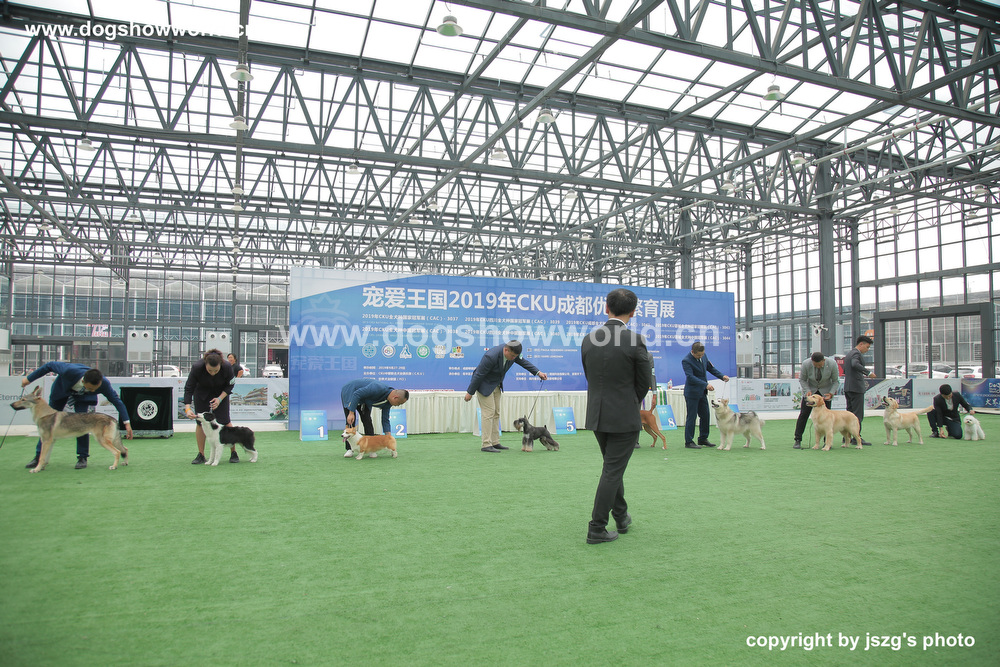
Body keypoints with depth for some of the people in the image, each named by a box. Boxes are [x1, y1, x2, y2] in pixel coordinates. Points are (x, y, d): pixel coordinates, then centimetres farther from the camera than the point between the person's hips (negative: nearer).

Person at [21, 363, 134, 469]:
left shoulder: (104, 384, -36)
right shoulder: (70, 371, -43)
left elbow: (116, 401, -22)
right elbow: (50, 365, -24)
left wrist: (127, 423, -22)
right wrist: (29, 378, -10)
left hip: (84, 397, 0)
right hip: (62, 389, 1)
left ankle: (82, 458, -3)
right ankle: (39, 457, 17)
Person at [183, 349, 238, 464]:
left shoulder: (227, 367, -33)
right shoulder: (197, 367, -34)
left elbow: (230, 385, -13)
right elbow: (188, 388, -26)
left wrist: (220, 399, -23)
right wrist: (187, 408, -35)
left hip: (221, 392, 0)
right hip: (201, 392, 1)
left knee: (225, 421, -7)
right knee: (201, 422, -2)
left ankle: (233, 453, 2)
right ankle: (201, 455, 8)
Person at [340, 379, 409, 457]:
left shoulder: (388, 403, -11)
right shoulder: (378, 389, -39)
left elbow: (385, 420, -2)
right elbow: (357, 394, -36)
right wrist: (351, 413, -36)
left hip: (363, 400, 7)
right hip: (349, 392, -7)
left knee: (367, 421, -5)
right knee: (350, 422, -13)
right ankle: (349, 449, -4)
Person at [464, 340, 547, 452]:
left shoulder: (512, 352, -13)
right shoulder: (491, 356, -34)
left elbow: (523, 362, 5)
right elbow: (478, 374, -25)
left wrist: (538, 372, -3)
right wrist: (470, 392, -17)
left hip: (496, 384, 8)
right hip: (484, 384, -8)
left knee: (496, 413, 8)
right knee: (488, 413, -11)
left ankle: (495, 443, 13)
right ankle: (486, 445, -8)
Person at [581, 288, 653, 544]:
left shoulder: (588, 339, 0)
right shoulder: (635, 340, -15)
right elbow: (644, 382, -6)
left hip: (597, 416, 5)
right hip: (625, 418, -5)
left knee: (613, 467, 22)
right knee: (612, 471, 2)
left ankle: (621, 516, 35)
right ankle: (596, 528, 6)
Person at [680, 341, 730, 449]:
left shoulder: (703, 356, 5)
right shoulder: (686, 361, -18)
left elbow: (710, 368, 17)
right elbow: (691, 377, -26)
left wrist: (722, 376, 3)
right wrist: (705, 385, -33)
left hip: (702, 392, 8)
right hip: (692, 393, -8)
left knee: (705, 416, 12)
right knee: (691, 417, -3)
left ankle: (703, 439, 24)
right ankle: (689, 442, 4)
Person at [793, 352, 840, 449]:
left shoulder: (832, 365, -25)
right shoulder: (806, 364, -25)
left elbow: (836, 381, -10)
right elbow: (802, 379, -9)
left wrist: (831, 393, -22)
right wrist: (807, 391, -22)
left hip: (826, 391, 0)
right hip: (810, 389, 0)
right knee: (804, 413, -7)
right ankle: (798, 440, -4)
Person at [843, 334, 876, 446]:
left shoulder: (848, 354, 19)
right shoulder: (856, 353, -11)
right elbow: (855, 364, -33)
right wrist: (868, 373, -29)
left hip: (847, 387, 10)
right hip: (856, 387, -10)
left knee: (849, 413, 12)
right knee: (858, 414, -8)